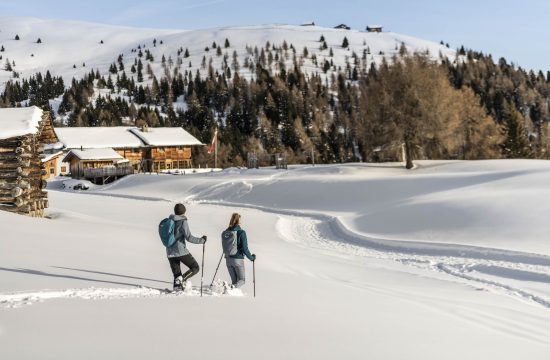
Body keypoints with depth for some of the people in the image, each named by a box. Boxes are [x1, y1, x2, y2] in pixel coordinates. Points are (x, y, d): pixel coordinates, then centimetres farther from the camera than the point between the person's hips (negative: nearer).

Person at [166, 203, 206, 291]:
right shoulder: (183, 222, -9)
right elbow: (189, 237, -15)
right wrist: (201, 240, -6)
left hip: (170, 253, 6)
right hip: (181, 251, -6)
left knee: (176, 275, 13)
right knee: (195, 268, 6)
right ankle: (182, 279, -15)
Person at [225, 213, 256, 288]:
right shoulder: (241, 232, -13)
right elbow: (244, 248, -14)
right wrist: (251, 257, 1)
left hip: (228, 259, 5)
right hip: (238, 259, -4)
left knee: (234, 280, 15)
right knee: (241, 280, 8)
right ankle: (233, 286, -22)